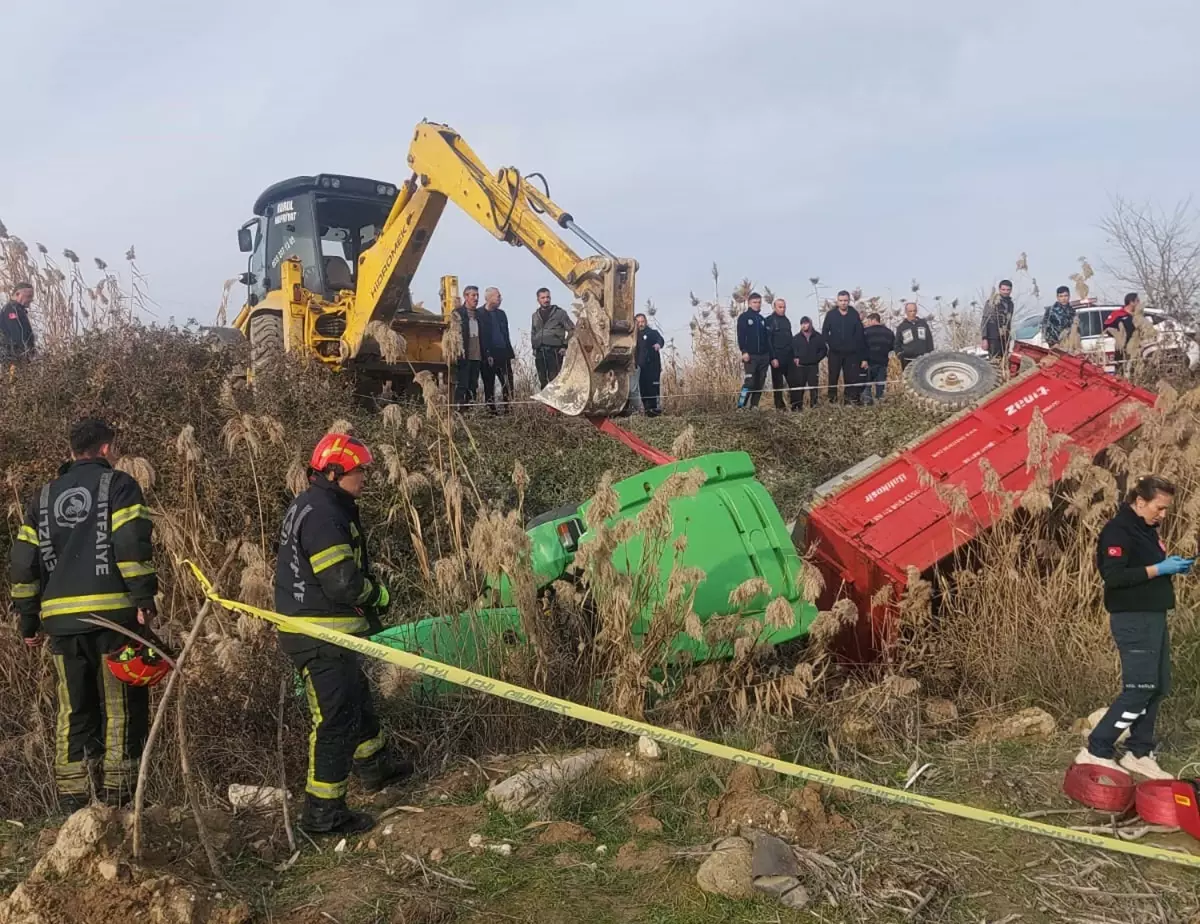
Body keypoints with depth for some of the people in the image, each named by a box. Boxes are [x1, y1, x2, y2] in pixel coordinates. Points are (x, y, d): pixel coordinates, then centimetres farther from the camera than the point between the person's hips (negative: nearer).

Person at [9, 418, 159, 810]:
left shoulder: (44, 496, 18)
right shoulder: (119, 484, 2)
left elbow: (23, 563, 16)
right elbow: (133, 545, -13)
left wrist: (28, 622, 20)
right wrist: (145, 598, -12)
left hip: (62, 618, 5)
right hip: (113, 613, -5)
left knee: (73, 711, 12)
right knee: (122, 708, 2)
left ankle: (74, 806, 15)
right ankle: (118, 802, 2)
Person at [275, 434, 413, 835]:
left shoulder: (312, 507, 13)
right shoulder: (322, 514, -22)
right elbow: (342, 583, -26)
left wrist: (369, 594, 8)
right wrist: (378, 594, -8)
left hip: (325, 633, 11)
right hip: (321, 637, -11)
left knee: (356, 696, 26)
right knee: (335, 719, -4)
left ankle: (374, 766, 46)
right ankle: (323, 812, 6)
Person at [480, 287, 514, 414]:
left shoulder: (501, 313, 16)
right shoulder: (480, 314, -4)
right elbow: (481, 337, -9)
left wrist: (510, 352, 12)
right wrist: (487, 355, -15)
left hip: (503, 353, 5)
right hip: (489, 355, -5)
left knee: (507, 382, -1)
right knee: (489, 384, 1)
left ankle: (507, 407, 4)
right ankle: (491, 408, 5)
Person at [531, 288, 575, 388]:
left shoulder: (559, 312, 1)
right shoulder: (535, 315, 15)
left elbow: (572, 330, 0)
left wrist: (565, 346, -6)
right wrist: (534, 348, 14)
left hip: (554, 351, -5)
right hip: (539, 353, 5)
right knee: (542, 381, 7)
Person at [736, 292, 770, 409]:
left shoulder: (761, 318, 17)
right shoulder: (744, 317, 1)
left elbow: (767, 338, 19)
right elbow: (740, 336, -7)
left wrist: (770, 355, 14)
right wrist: (744, 351, -18)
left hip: (763, 356, 6)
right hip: (750, 355, -6)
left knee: (760, 384, 4)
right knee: (749, 382, -14)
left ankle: (754, 406, 9)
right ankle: (741, 406, -11)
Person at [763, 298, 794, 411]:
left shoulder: (786, 320, 15)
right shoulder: (769, 321, -6)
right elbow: (768, 341, -11)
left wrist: (794, 355, 14)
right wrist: (773, 358, -17)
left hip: (788, 357, 6)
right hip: (777, 358, -6)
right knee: (778, 383, 0)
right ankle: (779, 406, 6)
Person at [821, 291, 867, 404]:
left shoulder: (854, 315, 2)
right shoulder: (830, 315, 1)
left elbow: (860, 335, 1)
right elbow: (824, 332, 6)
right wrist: (828, 344, -11)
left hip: (851, 353, 0)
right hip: (834, 353, 0)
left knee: (851, 378, 1)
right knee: (833, 378, 3)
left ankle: (850, 400, 7)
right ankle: (832, 400, 10)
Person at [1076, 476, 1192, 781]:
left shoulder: (1147, 530, 15)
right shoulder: (1118, 530, -14)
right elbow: (1113, 576, -24)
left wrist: (1172, 566, 5)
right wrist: (1159, 569, -22)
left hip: (1154, 617, 10)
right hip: (1133, 620, -10)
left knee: (1157, 688, 10)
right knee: (1139, 689, -10)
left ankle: (1138, 753, 18)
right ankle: (1096, 751, -4)